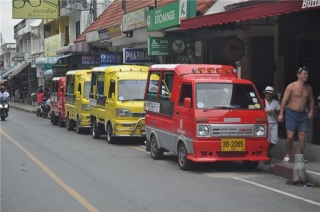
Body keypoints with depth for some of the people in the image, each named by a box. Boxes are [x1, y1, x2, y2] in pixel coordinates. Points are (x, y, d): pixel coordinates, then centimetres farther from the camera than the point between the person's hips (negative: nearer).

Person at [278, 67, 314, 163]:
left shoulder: (308, 88, 9)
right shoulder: (291, 86, -6)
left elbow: (311, 100, 19)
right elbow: (284, 100, -8)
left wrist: (311, 111, 2)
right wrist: (281, 114, -13)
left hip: (303, 115, 5)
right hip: (291, 113, -5)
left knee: (302, 137, -2)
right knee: (290, 136, -9)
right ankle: (287, 156, 6)